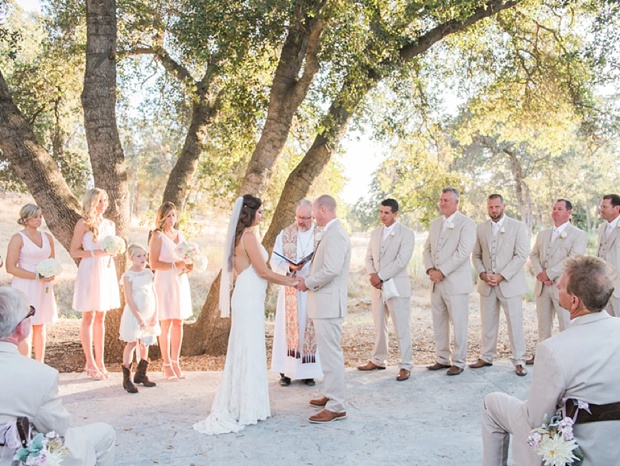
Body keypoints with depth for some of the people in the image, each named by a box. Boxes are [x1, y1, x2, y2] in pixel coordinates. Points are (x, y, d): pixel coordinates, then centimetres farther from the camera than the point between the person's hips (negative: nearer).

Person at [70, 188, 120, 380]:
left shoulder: (110, 224, 13)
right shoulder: (83, 224, -4)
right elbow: (74, 251, -8)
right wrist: (95, 252, -19)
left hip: (107, 271, 6)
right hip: (89, 271, -6)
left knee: (100, 318, 9)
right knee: (88, 318, 0)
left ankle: (100, 362, 15)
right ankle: (90, 363, 7)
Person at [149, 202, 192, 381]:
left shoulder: (180, 235, 13)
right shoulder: (157, 236, -6)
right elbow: (153, 264, -13)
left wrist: (188, 265, 3)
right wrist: (175, 265, -20)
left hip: (180, 281, 6)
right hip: (165, 282, -6)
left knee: (178, 324, 7)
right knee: (166, 325, -2)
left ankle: (175, 362, 16)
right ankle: (167, 365, 6)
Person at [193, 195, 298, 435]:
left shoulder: (240, 236, 15)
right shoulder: (249, 235, -14)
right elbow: (263, 271, -14)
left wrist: (285, 278, 18)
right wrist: (289, 281, -2)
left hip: (247, 297, 9)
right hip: (249, 299, -9)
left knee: (246, 351, 14)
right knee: (249, 351, -2)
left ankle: (238, 404, 24)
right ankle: (246, 408, 8)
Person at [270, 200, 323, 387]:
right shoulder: (285, 234, 2)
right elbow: (274, 261, 0)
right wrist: (290, 266, -19)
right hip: (290, 289, 0)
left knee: (310, 328, 4)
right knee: (288, 327, 3)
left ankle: (307, 371, 14)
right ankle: (285, 371, 11)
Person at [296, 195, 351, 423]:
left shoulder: (335, 234, -17)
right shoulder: (331, 233, 16)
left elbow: (331, 269, -26)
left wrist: (307, 282, -13)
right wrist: (308, 279, 11)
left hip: (329, 303, -11)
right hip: (324, 303, 11)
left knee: (331, 353, -7)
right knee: (329, 351, 18)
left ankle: (336, 407, -1)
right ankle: (331, 395, 30)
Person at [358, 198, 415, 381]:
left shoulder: (406, 233, -6)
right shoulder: (375, 233, 13)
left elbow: (401, 261, -15)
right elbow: (369, 258, 12)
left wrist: (380, 276, -17)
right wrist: (372, 275, -7)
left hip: (397, 286, -6)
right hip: (377, 287, 6)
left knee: (401, 328, -2)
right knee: (379, 327, 14)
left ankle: (406, 366, 5)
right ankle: (378, 361, 25)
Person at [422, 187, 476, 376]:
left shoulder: (466, 223, -6)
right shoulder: (435, 223, 15)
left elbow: (463, 252, -16)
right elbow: (427, 248, 15)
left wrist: (441, 272, -17)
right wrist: (430, 269, -3)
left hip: (456, 281, -7)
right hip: (436, 282, 7)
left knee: (458, 324, 0)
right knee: (438, 323, 12)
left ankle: (458, 362, 11)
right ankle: (443, 359, 23)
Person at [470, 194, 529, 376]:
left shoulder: (518, 226, -2)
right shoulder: (480, 228, 10)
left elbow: (521, 255, -8)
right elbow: (476, 255, 13)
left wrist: (501, 276, -14)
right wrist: (482, 273, -6)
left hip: (509, 283, -4)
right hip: (486, 284, 4)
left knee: (515, 324, -1)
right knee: (488, 323, 10)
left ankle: (519, 361, 8)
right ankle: (486, 357, 21)